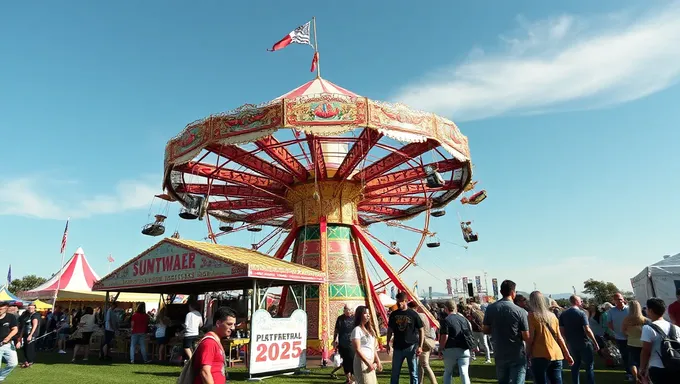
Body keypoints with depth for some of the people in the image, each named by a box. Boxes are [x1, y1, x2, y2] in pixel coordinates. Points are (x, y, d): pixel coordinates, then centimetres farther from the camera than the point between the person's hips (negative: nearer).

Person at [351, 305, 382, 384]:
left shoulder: (369, 328, 13)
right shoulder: (357, 330, -12)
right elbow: (357, 350, -17)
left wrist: (377, 361, 10)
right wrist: (368, 363, -17)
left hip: (371, 361, 8)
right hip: (362, 362, -8)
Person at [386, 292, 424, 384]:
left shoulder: (413, 314, -6)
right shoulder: (393, 314, 3)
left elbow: (421, 330, -3)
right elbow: (390, 329, 13)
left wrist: (420, 346, -9)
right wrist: (388, 344, 9)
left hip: (411, 347, -3)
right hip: (397, 347, 3)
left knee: (413, 373, 6)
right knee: (394, 373, 9)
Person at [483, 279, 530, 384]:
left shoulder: (490, 308, -5)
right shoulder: (520, 311, -15)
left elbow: (485, 330, 3)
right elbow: (526, 337, -12)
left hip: (499, 355, 4)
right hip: (517, 355, -4)